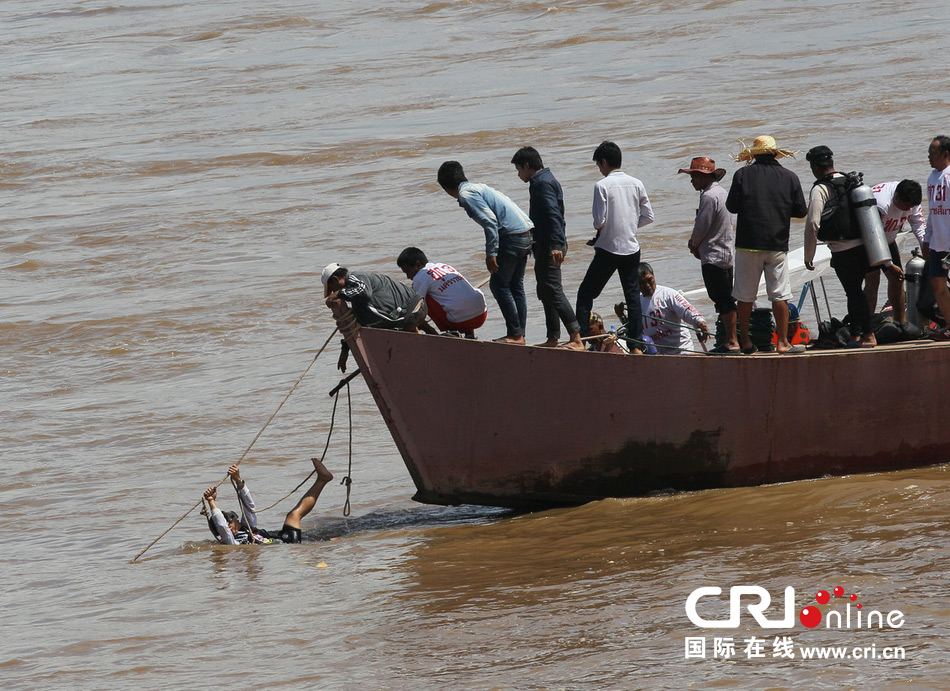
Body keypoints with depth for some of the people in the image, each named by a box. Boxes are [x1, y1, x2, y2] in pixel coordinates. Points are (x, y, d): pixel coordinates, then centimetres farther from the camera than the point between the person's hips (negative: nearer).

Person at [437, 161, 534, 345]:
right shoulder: (477, 188, 21)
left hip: (512, 237, -9)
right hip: (526, 235, 9)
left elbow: (490, 221, -17)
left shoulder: (466, 194, -7)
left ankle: (515, 334, -5)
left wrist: (491, 254, -17)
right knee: (516, 286, 13)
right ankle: (519, 334, 13)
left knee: (499, 285, -3)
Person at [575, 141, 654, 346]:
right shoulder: (636, 184, 3)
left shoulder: (602, 186, -12)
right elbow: (648, 217, 6)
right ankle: (636, 342, 5)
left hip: (608, 248, -5)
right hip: (632, 248, 5)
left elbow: (599, 221, -15)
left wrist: (597, 227, 7)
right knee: (633, 295, 10)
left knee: (586, 293, 6)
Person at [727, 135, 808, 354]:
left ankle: (744, 341, 13)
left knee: (744, 295, 8)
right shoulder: (790, 178, 1)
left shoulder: (742, 175, -2)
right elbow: (801, 211, 4)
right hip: (778, 245, 0)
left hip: (748, 244, 0)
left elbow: (731, 206, -1)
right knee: (780, 295, 2)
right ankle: (782, 342, 0)